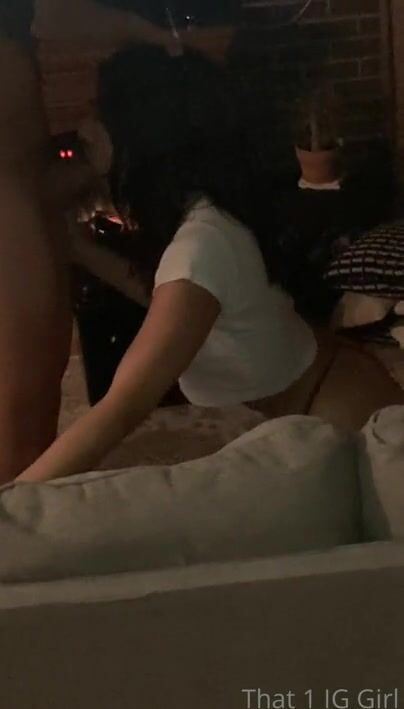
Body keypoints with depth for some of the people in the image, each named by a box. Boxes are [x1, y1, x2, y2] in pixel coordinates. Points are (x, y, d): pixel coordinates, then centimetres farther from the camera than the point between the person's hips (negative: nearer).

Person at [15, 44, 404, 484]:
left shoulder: (203, 241, -32)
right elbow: (162, 294, 14)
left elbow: (123, 409, -37)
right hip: (322, 399, 8)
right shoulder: (200, 211, -5)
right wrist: (77, 244, 7)